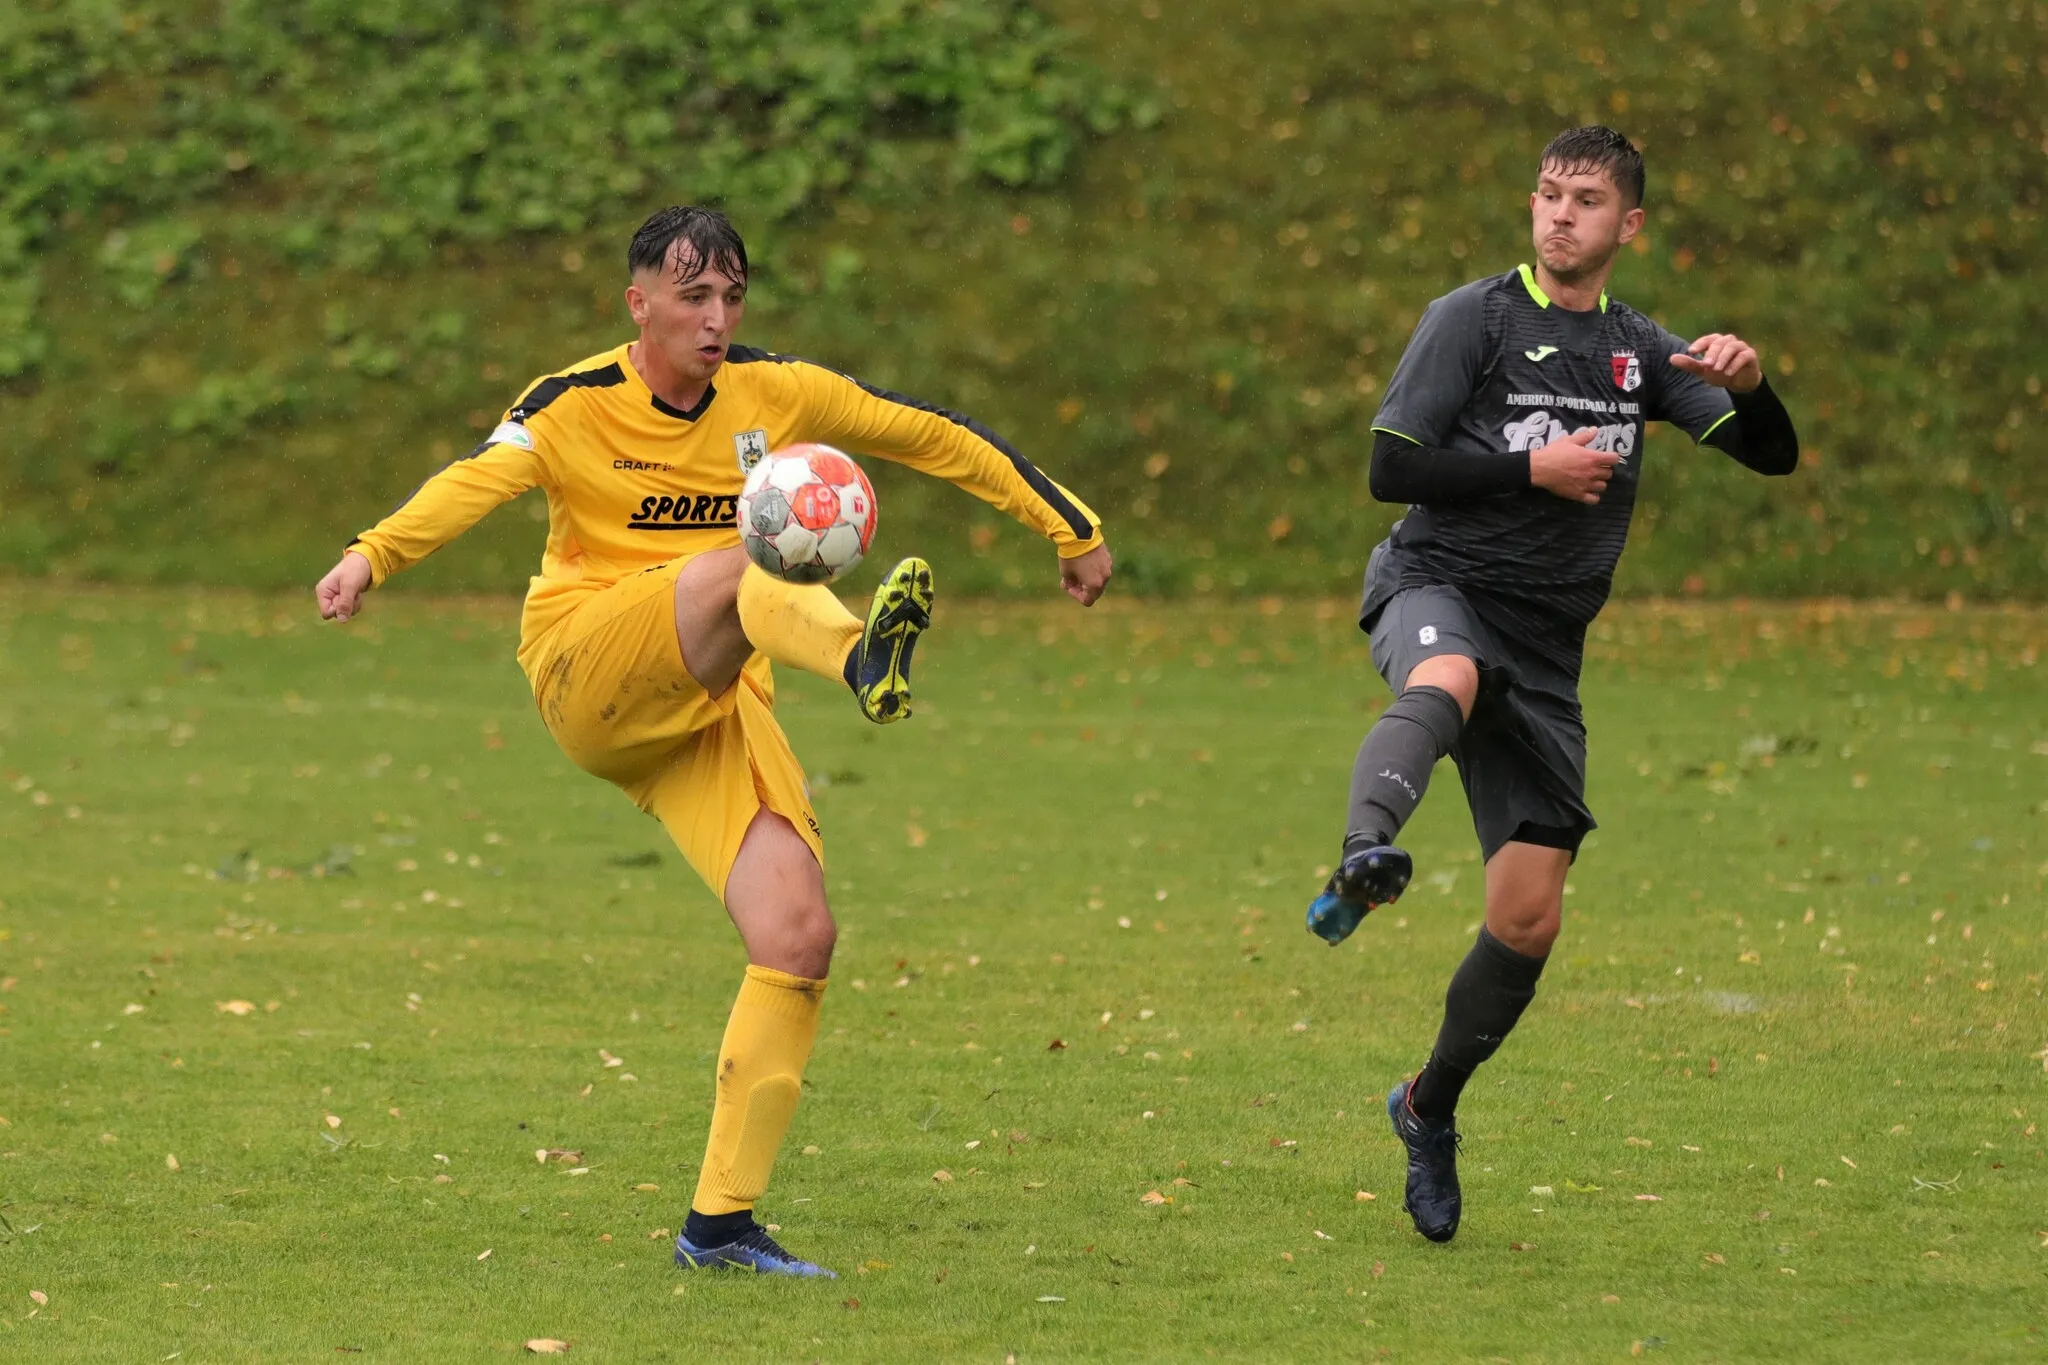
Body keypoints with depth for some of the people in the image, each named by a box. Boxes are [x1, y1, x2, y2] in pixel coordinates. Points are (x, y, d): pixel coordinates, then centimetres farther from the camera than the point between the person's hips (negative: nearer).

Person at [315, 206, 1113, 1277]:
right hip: (587, 676, -4)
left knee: (798, 938, -13)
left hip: (711, 706, 4)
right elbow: (474, 482, -23)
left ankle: (720, 1221, -5)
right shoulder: (573, 406, -4)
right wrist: (371, 555, -42)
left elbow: (933, 437, 15)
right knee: (736, 565, -33)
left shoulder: (777, 394, 7)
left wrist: (1069, 527, 18)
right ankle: (861, 658, -69)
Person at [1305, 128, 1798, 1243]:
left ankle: (1430, 1108, 23)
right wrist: (1533, 467, -13)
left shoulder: (1639, 350, 14)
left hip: (1545, 647, 5)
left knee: (1529, 921, 1)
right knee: (1445, 683, -44)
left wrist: (1746, 382, -13)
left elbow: (1773, 456, 8)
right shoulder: (1473, 318, 0)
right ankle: (1364, 858, -71)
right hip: (1439, 589, -4)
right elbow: (1392, 468, -6)